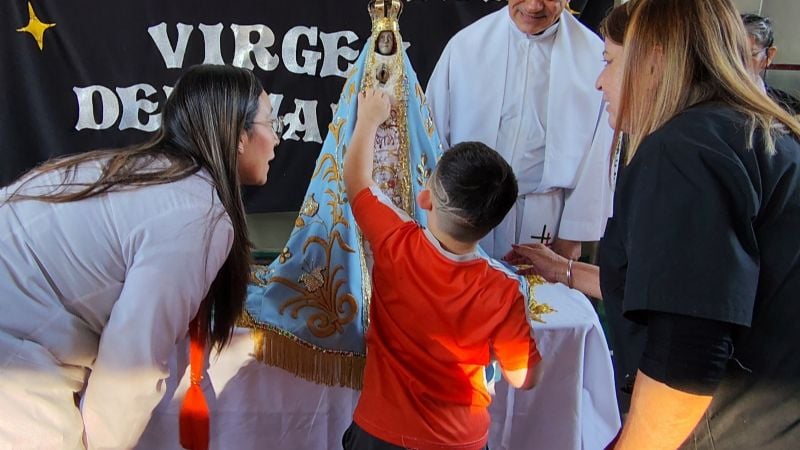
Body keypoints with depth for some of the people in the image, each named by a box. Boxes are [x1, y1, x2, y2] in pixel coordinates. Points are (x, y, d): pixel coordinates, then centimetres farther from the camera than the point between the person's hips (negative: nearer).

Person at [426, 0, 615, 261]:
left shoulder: (594, 55, -9)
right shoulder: (465, 44, -5)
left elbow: (595, 158, -4)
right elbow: (435, 126, 1)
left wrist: (573, 234, -1)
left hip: (545, 218, -1)